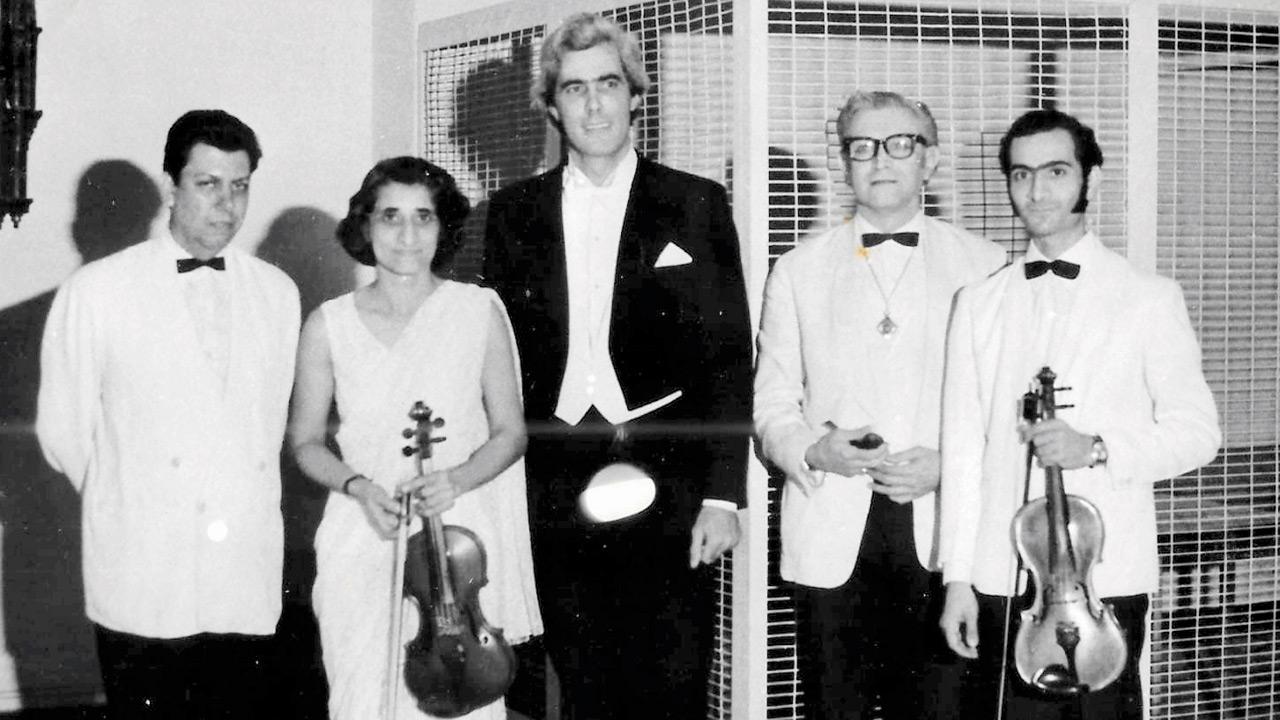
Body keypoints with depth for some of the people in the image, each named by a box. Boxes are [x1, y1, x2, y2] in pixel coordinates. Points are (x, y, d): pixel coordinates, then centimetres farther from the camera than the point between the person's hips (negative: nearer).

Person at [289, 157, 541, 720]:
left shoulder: (479, 311, 1)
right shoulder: (329, 325, 1)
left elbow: (510, 433, 7)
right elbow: (305, 441, 10)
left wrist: (459, 478, -12)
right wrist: (357, 485, -8)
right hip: (362, 549, 0)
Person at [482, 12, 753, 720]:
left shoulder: (697, 205, 4)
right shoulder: (514, 212, 10)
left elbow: (729, 359, 1)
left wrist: (723, 495, -5)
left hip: (669, 497, -2)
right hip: (557, 500, 2)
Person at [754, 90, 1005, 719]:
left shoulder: (983, 265, 8)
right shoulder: (799, 270, 11)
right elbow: (772, 403, 10)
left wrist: (950, 464, -9)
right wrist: (814, 450, -10)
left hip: (942, 533, -1)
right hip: (833, 538, 1)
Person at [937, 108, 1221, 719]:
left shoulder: (1150, 299, 4)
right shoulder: (979, 304, 11)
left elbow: (1197, 432, 2)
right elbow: (962, 447, 8)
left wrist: (1096, 448, -14)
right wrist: (958, 578, 4)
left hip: (1108, 575, -2)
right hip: (1002, 576, 2)